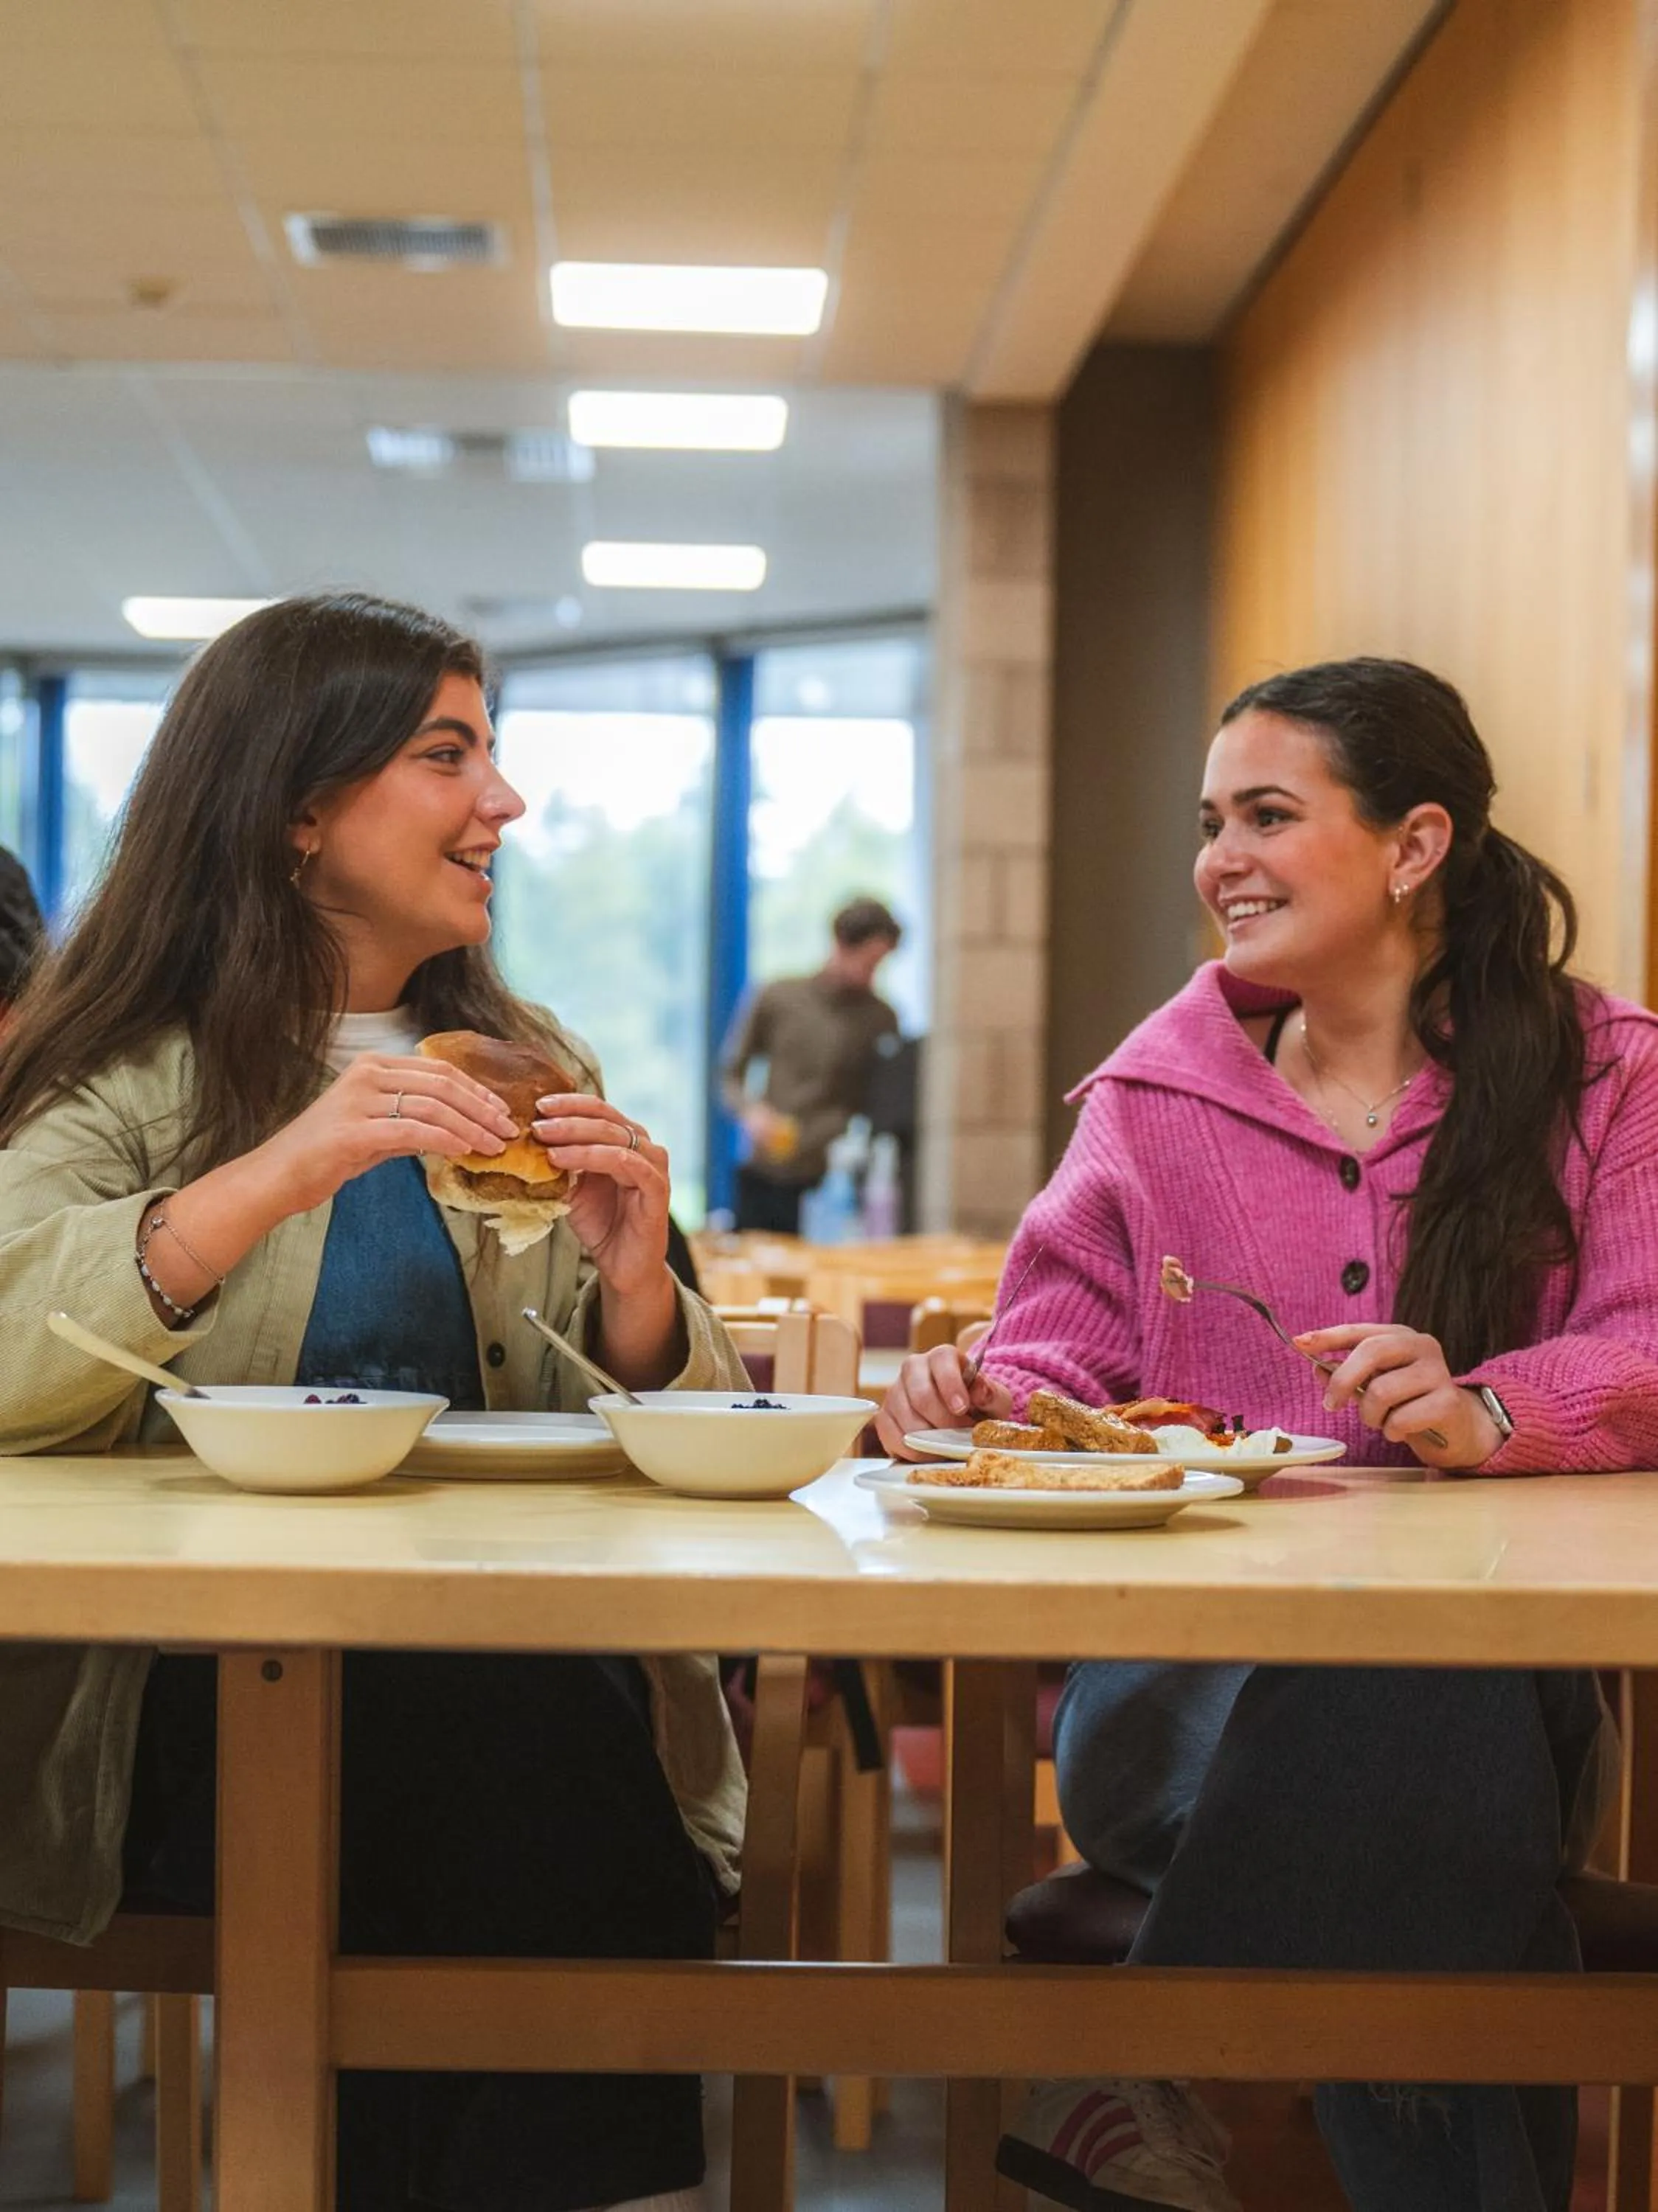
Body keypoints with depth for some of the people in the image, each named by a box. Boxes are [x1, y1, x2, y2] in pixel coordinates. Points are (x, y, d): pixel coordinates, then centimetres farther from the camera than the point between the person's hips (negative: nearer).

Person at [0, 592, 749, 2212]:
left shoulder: (535, 1076, 18)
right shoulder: (133, 1074, 4)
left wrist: (636, 1291, -6)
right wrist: (270, 1181, -26)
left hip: (517, 1670, 3)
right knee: (486, 1770, -31)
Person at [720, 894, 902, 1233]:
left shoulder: (881, 1020, 1)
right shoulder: (777, 998, 5)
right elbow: (730, 1075, 10)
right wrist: (750, 1111, -9)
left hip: (825, 1181, -2)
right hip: (761, 1178, 2)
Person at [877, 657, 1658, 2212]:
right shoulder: (1156, 1096, 17)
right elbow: (1072, 1345, 12)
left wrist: (1487, 1412, -22)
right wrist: (996, 1396, -12)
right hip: (1190, 1670, 1)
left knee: (1418, 1714, -38)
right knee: (1382, 1716, -36)